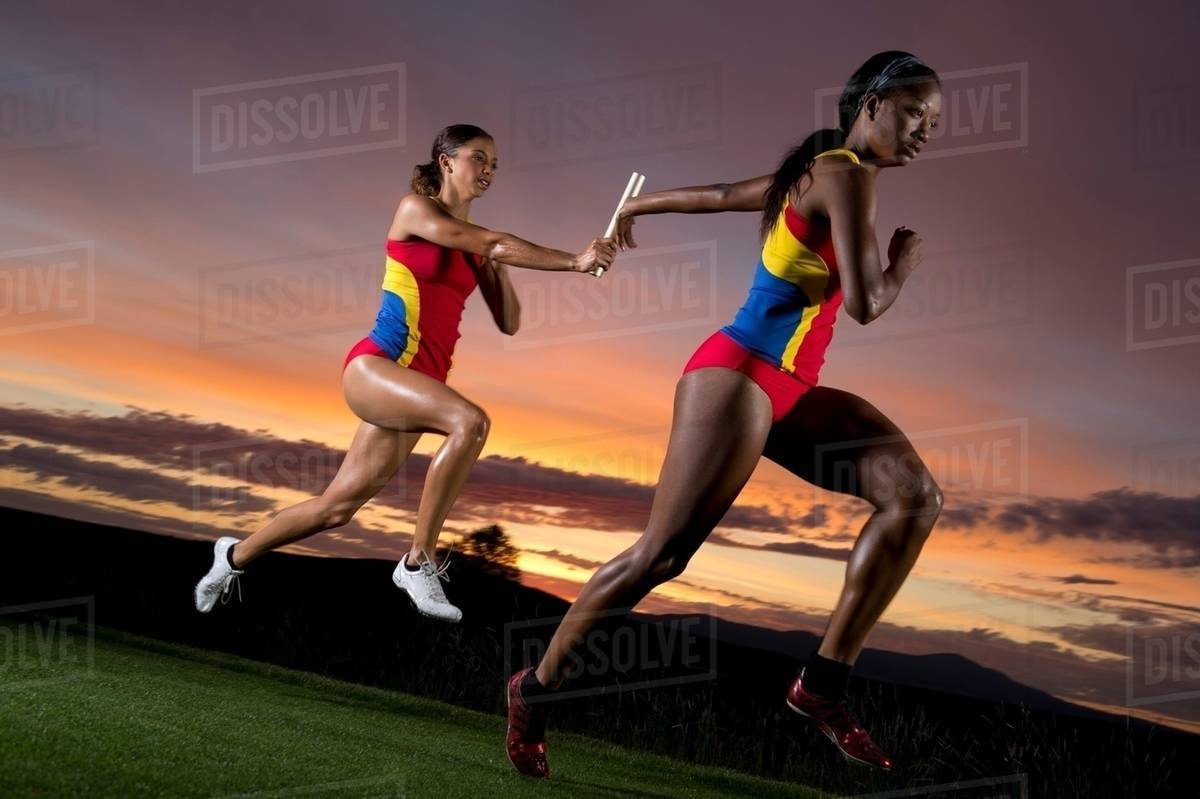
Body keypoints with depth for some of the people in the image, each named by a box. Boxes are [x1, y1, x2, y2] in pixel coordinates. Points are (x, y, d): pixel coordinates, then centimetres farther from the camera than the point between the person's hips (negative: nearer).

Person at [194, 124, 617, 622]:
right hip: (376, 366, -8)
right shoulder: (415, 209, -5)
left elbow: (509, 323, 16)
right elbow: (494, 240, -19)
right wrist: (573, 261, -26)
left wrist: (496, 265, 0)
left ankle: (235, 555, 35)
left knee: (339, 506, 11)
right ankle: (419, 561, -25)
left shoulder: (474, 243, 15)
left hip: (417, 381, 8)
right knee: (469, 420, -32)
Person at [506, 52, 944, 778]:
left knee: (915, 494, -7)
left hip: (788, 390, 10)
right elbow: (865, 303, -21)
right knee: (662, 555, -10)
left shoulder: (816, 173, 17)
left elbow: (719, 194, 31)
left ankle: (824, 682, -5)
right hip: (739, 375, -10)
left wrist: (638, 206, 46)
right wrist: (905, 261, 0)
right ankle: (537, 689, 7)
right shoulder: (846, 175, -12)